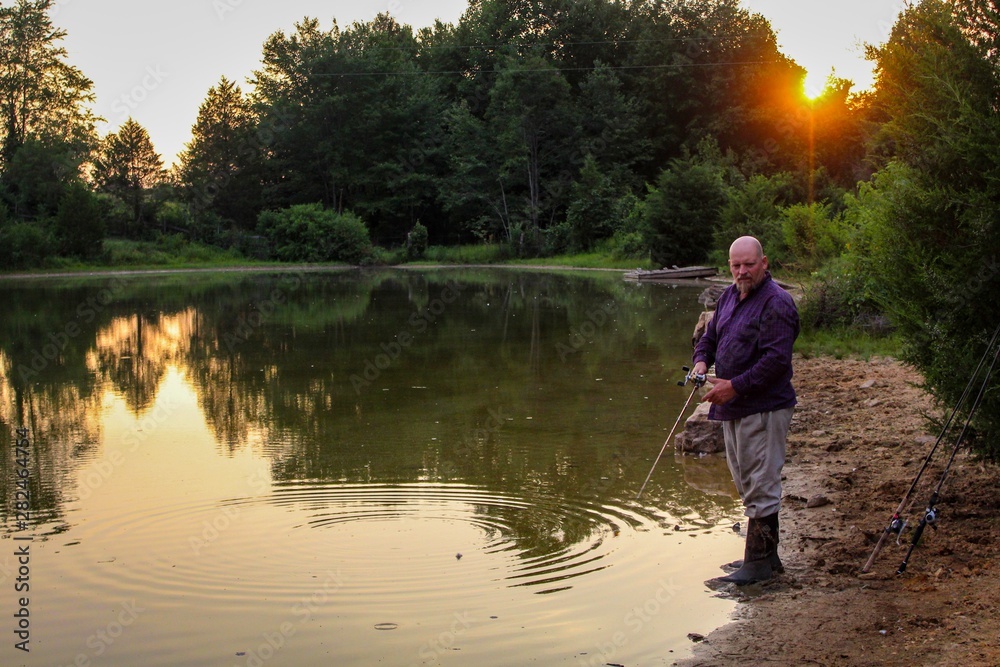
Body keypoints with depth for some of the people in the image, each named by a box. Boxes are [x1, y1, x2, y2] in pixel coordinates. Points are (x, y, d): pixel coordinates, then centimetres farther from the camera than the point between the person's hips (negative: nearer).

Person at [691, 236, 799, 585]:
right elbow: (710, 336, 23)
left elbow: (776, 359, -23)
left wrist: (735, 387, -23)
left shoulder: (775, 302, -16)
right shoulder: (729, 296, 13)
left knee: (760, 486, -5)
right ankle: (767, 555, 27)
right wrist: (701, 360, 2)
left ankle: (758, 562, 2)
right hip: (733, 408, 10)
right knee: (747, 485, 16)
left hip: (763, 409, -10)